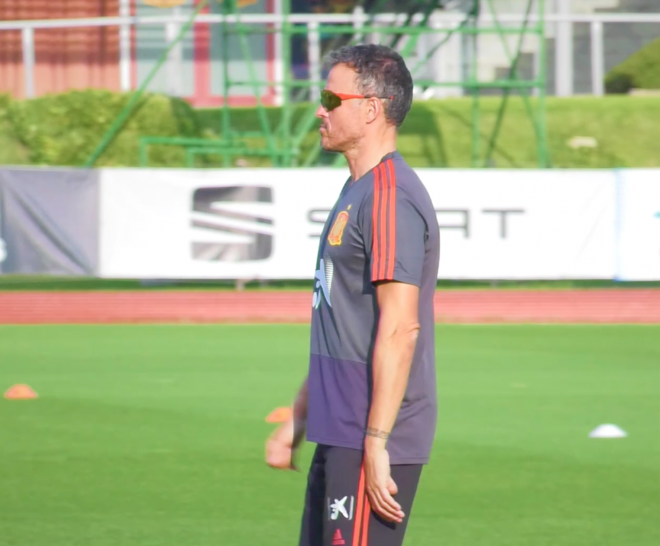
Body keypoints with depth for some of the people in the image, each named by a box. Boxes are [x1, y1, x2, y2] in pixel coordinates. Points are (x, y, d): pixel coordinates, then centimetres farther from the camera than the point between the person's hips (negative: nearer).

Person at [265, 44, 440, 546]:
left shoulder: (389, 196, -15)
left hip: (372, 444, -11)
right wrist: (298, 419, 25)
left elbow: (400, 328, -22)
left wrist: (375, 445, -25)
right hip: (339, 437, 11)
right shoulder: (357, 193, 18)